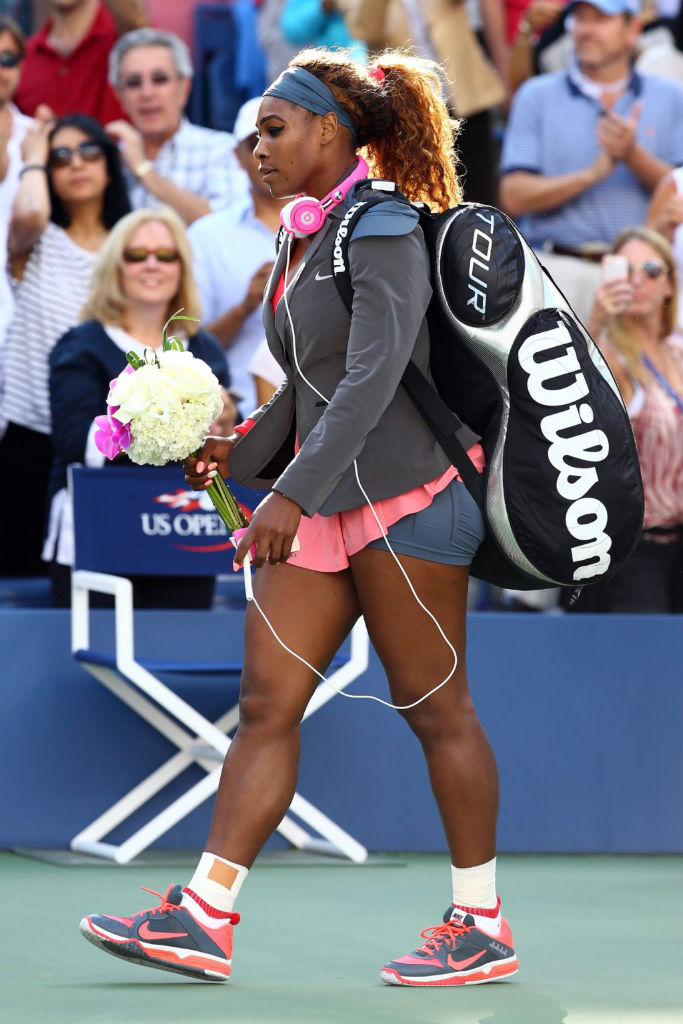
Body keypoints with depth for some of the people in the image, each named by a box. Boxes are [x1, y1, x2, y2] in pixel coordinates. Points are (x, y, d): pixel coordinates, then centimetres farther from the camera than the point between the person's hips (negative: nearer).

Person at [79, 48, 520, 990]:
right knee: (266, 702, 2)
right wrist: (241, 453, 12)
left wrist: (293, 491, -28)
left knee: (435, 709, -1)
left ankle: (482, 927, 8)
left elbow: (374, 374, -23)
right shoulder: (303, 242, 14)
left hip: (406, 493, -9)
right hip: (325, 508, 9)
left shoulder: (384, 230, -13)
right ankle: (204, 920, -1)